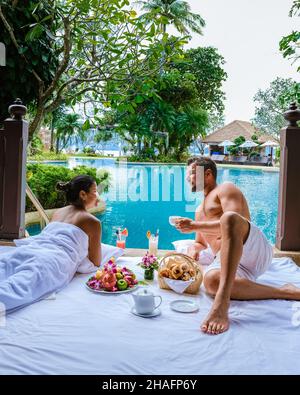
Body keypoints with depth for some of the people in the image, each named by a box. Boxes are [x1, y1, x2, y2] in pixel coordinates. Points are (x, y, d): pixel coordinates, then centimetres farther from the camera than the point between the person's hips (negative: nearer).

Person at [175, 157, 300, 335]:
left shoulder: (225, 189, 11)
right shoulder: (200, 211, 34)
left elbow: (230, 221, -9)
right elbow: (201, 242, 37)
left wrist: (195, 226, -9)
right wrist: (194, 248, 12)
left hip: (254, 250, -5)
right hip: (225, 260, 6)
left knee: (228, 218, -39)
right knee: (211, 280, -33)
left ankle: (222, 303, -53)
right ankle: (284, 292, -25)